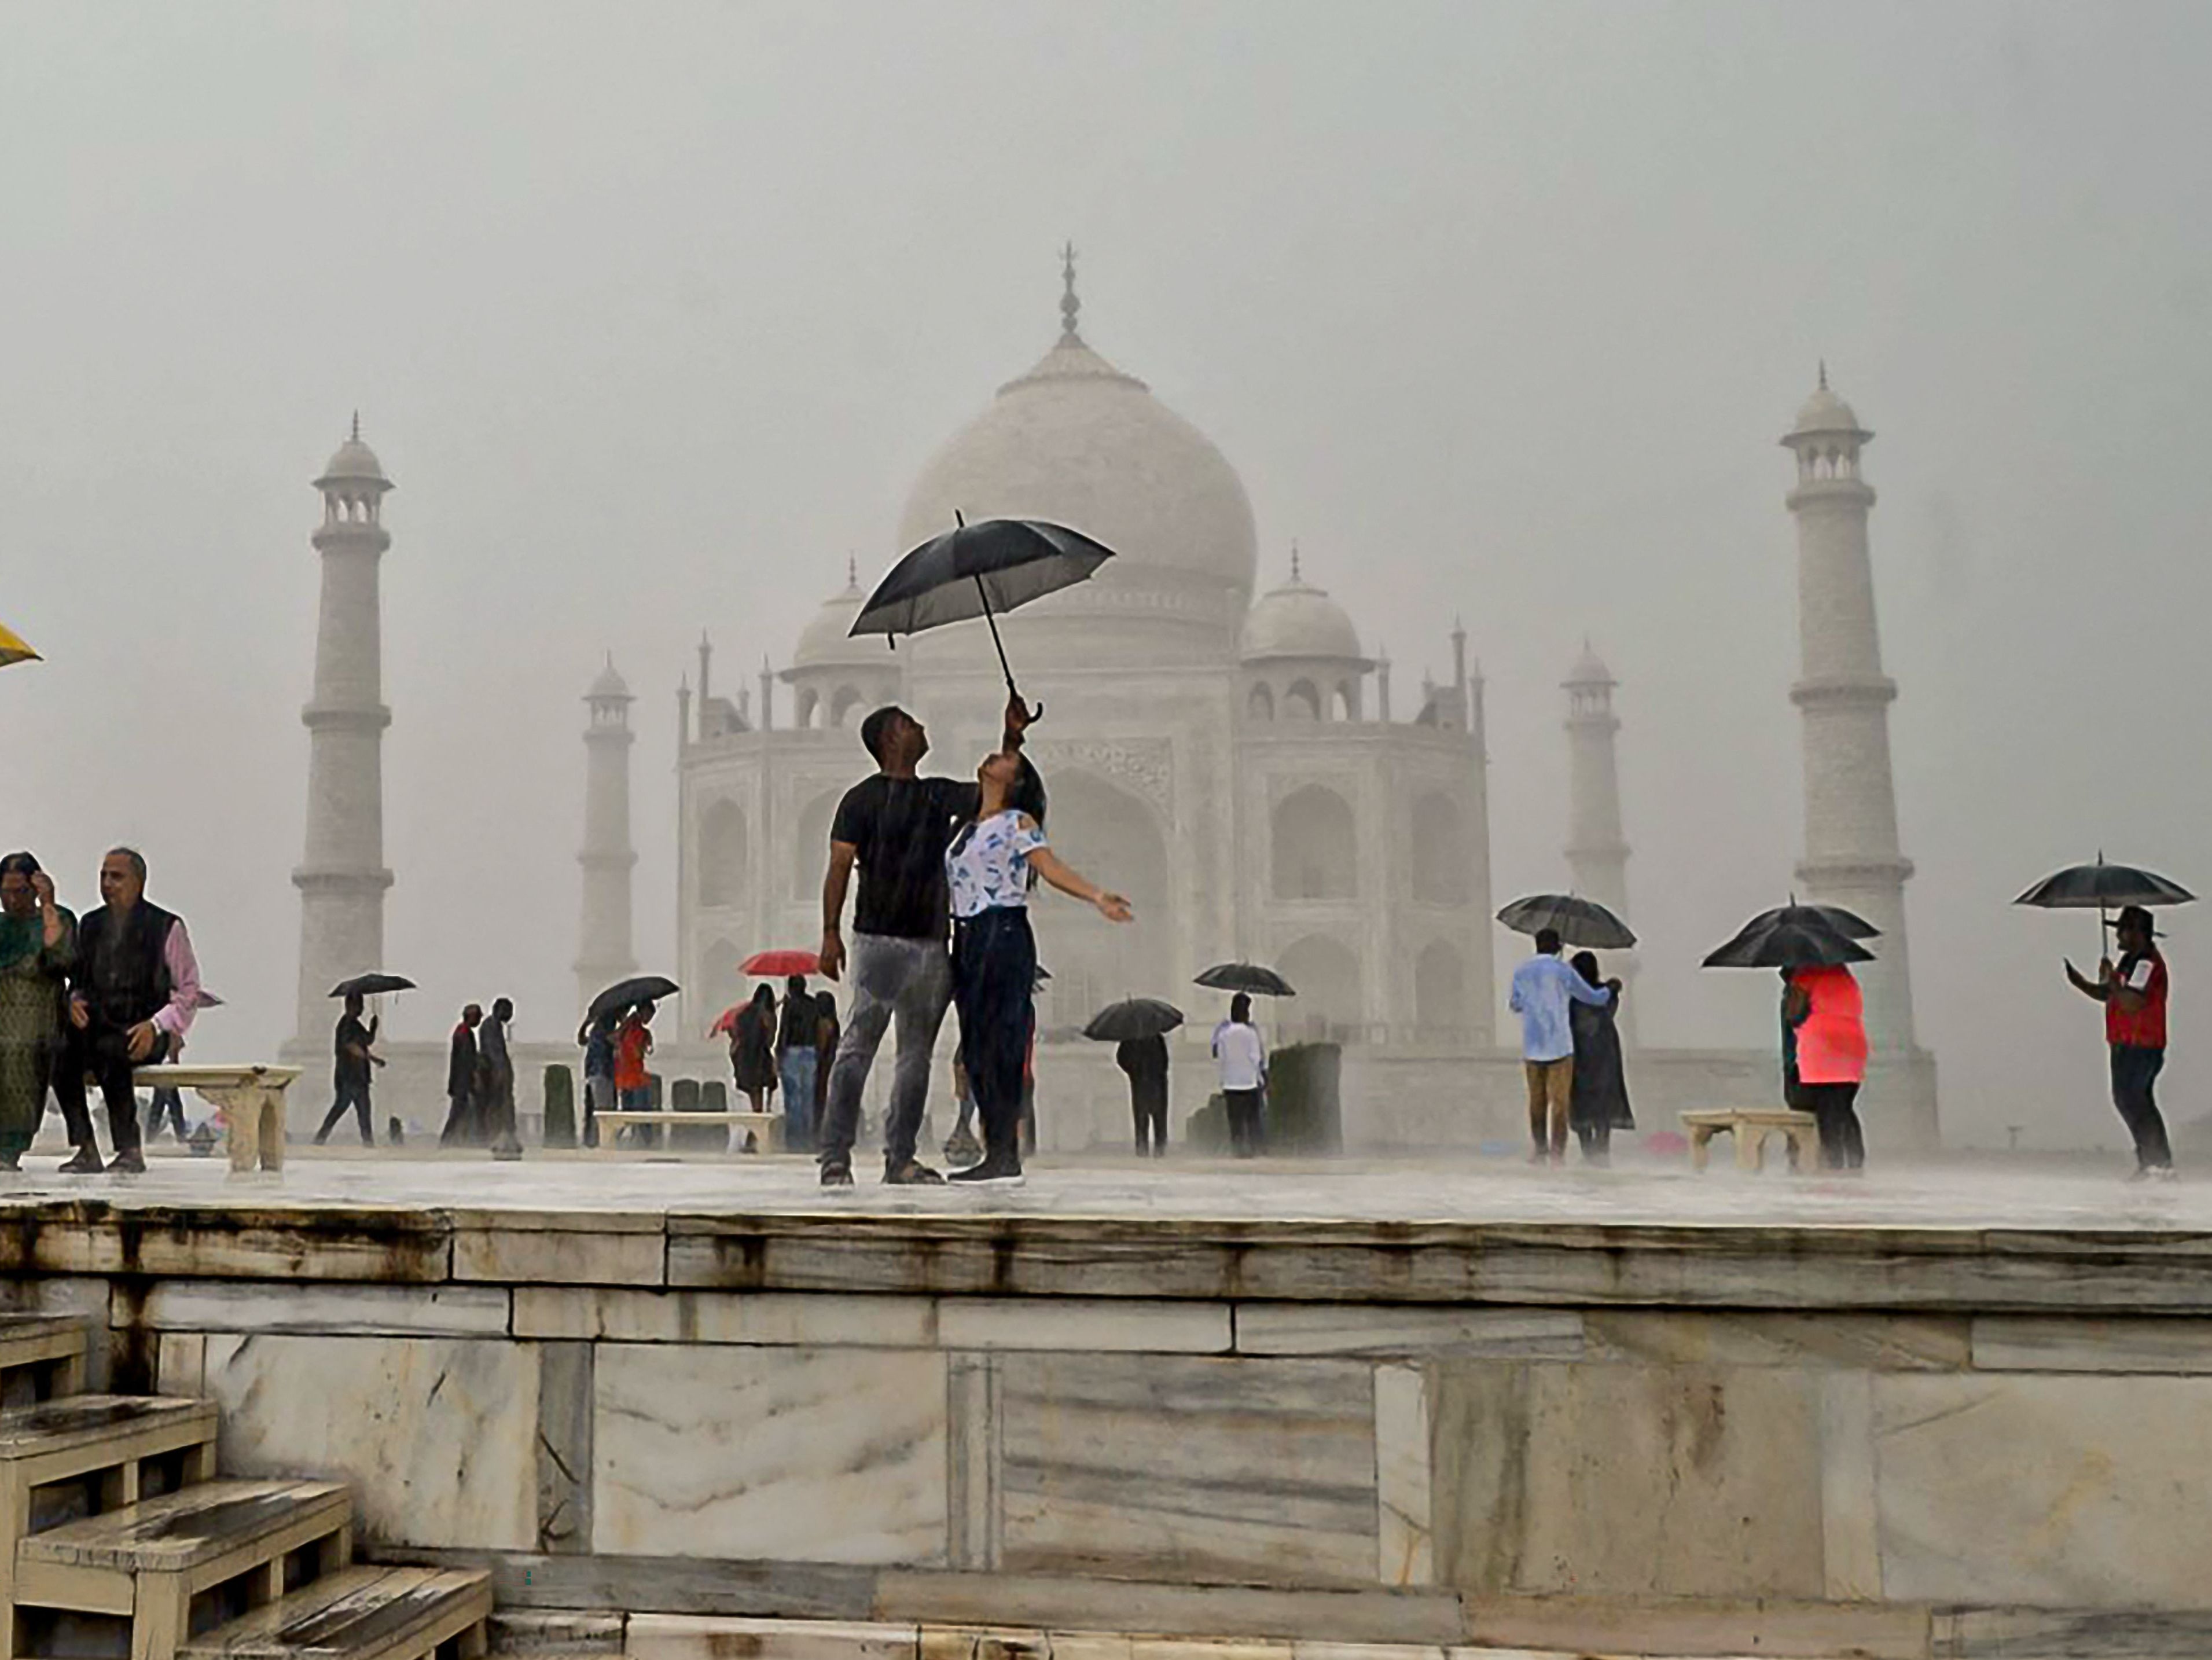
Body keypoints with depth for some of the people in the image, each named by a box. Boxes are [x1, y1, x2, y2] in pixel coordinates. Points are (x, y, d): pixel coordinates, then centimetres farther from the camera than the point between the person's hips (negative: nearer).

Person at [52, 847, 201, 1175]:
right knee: (60, 1051, -27)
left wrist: (155, 1026, -14)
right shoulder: (90, 926, 15)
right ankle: (86, 1149, -22)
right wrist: (74, 1001, -1)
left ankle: (130, 1151, -26)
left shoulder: (167, 927, 0)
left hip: (145, 1034, -4)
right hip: (98, 1027, 5)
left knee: (108, 1051, -36)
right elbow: (77, 979, 24)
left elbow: (190, 990, 0)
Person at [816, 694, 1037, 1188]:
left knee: (917, 1054, 7)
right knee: (858, 1046, -10)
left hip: (931, 944, 7)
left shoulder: (938, 795, 16)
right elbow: (840, 869, -5)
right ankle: (836, 1155, -9)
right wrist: (831, 934, -13)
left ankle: (900, 1158, 12)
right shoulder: (863, 799, 0)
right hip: (878, 940, -6)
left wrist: (1012, 739, 7)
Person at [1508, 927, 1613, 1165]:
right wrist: (1610, 990, 22)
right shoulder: (1563, 972, -6)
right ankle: (1557, 1152, -4)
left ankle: (1540, 1149, 12)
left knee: (1537, 1101, 13)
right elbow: (1594, 998, 2)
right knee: (1559, 1101, 1)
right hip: (1559, 1046, -3)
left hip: (1532, 1047, 3)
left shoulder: (1522, 972, 5)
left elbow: (1515, 1005, 15)